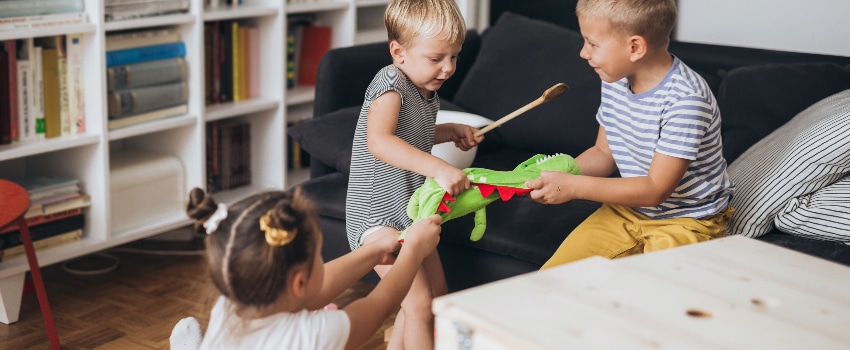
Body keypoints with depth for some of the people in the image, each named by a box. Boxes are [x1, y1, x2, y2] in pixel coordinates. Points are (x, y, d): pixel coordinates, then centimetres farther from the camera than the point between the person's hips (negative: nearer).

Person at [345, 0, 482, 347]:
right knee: (419, 303, -16)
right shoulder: (391, 83, -20)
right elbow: (378, 141, -38)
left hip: (411, 211, 10)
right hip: (376, 216, -10)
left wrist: (451, 131, 13)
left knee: (437, 294, 17)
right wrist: (438, 167, -46)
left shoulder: (427, 91, 8)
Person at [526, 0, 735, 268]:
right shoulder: (615, 80, -1)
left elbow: (655, 190, -25)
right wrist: (555, 177, -9)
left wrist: (574, 186, -27)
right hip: (627, 210, 6)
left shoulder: (685, 99, -26)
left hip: (687, 221, -6)